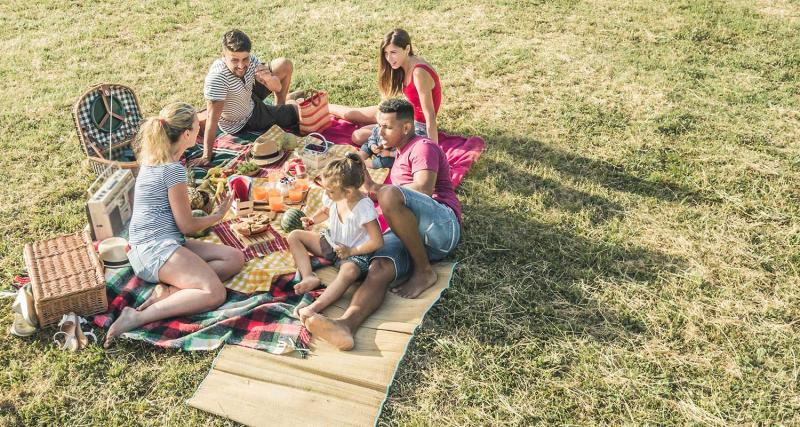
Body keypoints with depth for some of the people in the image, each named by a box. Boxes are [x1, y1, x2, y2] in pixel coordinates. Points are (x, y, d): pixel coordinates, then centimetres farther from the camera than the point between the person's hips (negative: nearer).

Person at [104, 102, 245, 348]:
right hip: (156, 248, -10)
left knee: (235, 259, -1)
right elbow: (187, 226, -7)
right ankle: (137, 318, -26)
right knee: (214, 293, -26)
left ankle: (168, 290, -14)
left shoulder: (152, 159, 15)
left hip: (146, 248, 10)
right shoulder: (173, 169, -12)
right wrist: (218, 215, 9)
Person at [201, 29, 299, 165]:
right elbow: (212, 118, -42)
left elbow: (277, 87, -17)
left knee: (285, 65, 5)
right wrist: (207, 156, -43)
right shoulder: (217, 77, -41)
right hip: (242, 123, -5)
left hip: (250, 99, 5)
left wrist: (269, 78, -41)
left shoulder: (250, 60, -23)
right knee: (299, 112, 1)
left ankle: (280, 106, 29)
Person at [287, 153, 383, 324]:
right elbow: (325, 210, 18)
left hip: (355, 253, -8)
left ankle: (315, 307, -51)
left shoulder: (363, 208, -28)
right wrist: (313, 219, -2)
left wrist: (350, 251, -22)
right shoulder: (332, 198, -10)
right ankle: (309, 277, -17)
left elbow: (377, 242, -25)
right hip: (332, 244, 8)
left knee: (349, 272, -42)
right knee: (294, 236, -1)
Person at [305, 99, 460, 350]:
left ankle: (424, 271, -21)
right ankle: (346, 325, -54)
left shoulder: (424, 147, 6)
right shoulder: (401, 154, 36)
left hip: (443, 225, -7)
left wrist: (376, 188, -5)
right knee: (379, 268, -25)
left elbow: (424, 190, -12)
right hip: (408, 233, 7)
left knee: (390, 195, -34)